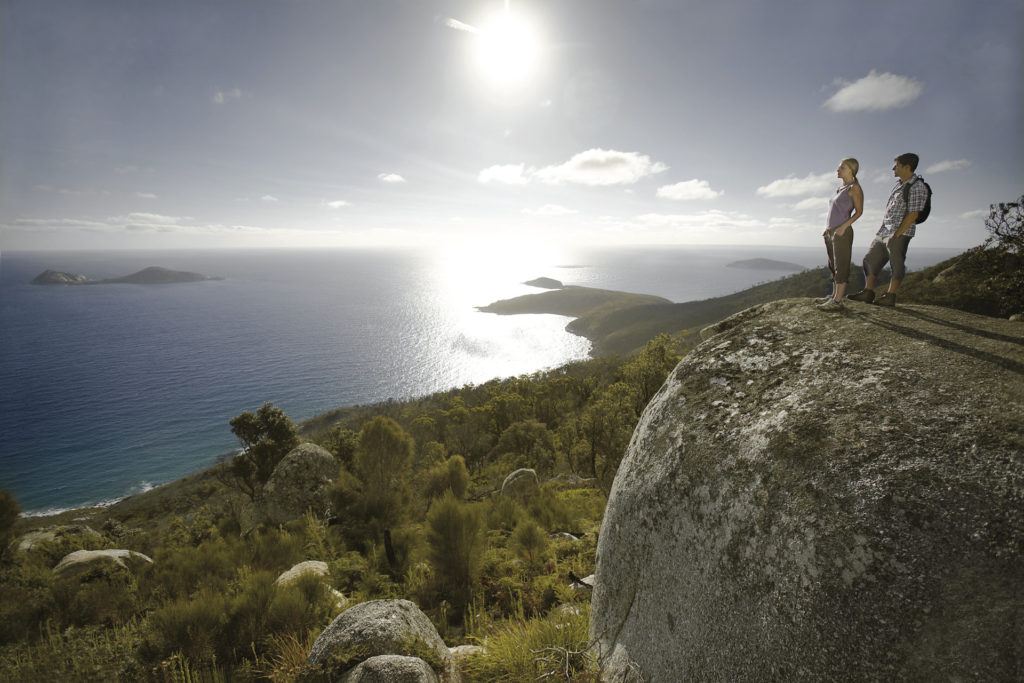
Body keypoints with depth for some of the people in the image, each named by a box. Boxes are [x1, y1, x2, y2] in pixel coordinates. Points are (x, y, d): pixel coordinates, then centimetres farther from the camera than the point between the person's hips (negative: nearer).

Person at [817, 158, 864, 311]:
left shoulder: (854, 188, -3)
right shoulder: (841, 189, 19)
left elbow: (859, 211, -8)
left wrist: (844, 226, -19)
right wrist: (828, 229, 13)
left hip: (842, 232, -8)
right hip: (831, 232, 8)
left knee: (841, 266, -8)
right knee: (833, 266, 11)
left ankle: (837, 301, -8)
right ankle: (834, 296, 17)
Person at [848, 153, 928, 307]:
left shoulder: (917, 187, -11)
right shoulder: (900, 184, 17)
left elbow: (913, 215, -17)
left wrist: (896, 235, -20)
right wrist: (882, 230, 17)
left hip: (900, 232, -9)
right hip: (884, 231, 9)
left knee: (896, 264, -3)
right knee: (871, 260, 7)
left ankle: (890, 296, 1)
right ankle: (868, 292, 11)